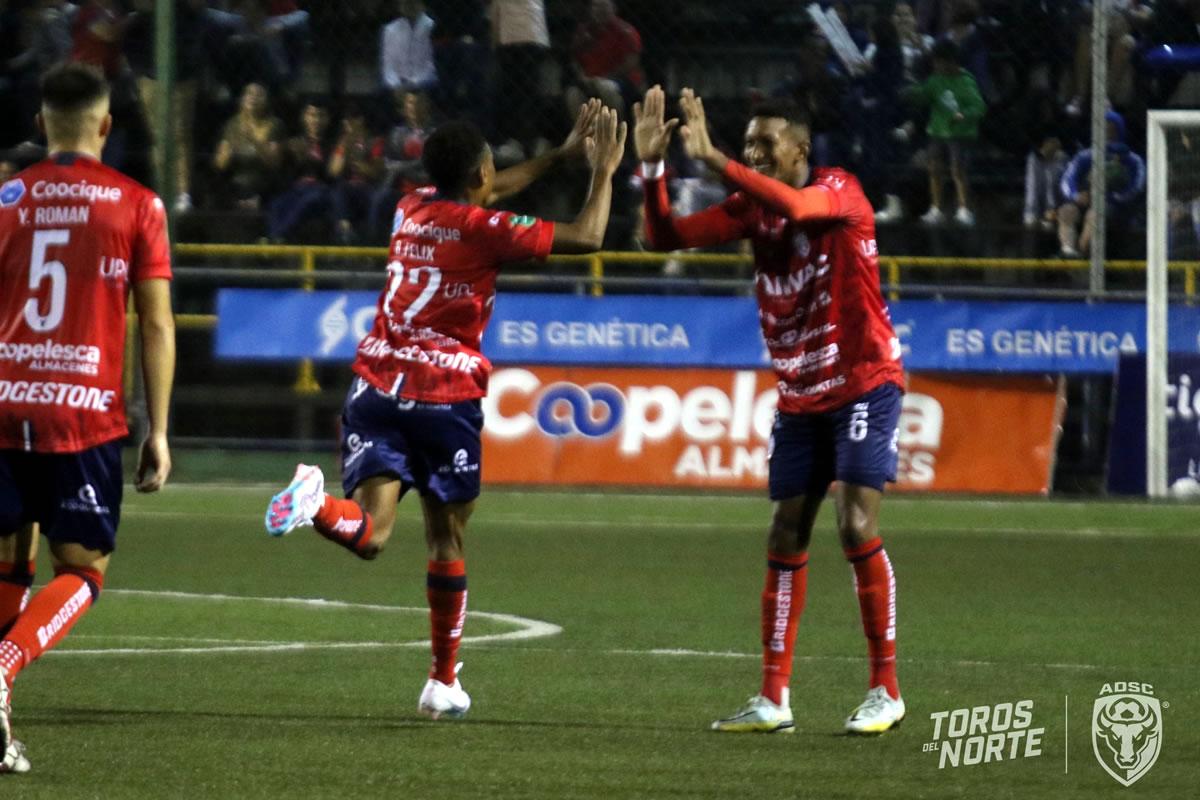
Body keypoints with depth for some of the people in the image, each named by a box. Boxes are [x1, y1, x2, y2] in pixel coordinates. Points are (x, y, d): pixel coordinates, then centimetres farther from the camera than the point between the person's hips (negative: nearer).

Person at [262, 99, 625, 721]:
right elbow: (586, 237, -4)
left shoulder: (412, 209, 14)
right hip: (444, 395, -4)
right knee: (447, 537, 12)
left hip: (375, 388, 4)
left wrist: (562, 153, 39)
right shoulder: (483, 228, -5)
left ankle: (315, 502, -41)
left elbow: (481, 195, 35)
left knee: (370, 534, -8)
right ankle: (444, 681, 19)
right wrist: (603, 172, 12)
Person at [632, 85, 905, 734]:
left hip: (863, 384, -6)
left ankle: (886, 691, -8)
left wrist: (713, 160, -38)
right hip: (799, 399, 6)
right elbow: (666, 237, 0)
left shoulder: (839, 191, -13)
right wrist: (651, 166, -14)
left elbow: (795, 205, -36)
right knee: (785, 540, 3)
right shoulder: (751, 207, 4)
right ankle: (773, 700, 7)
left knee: (857, 527, -15)